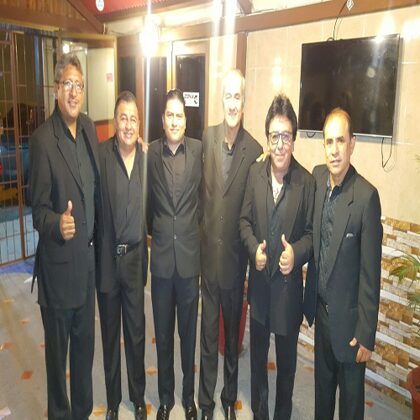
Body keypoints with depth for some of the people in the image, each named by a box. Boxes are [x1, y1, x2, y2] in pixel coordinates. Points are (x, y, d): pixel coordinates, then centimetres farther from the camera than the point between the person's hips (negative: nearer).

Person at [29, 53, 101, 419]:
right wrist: (57, 224, -33)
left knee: (85, 342, 21)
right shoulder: (42, 139, -16)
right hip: (58, 262, -6)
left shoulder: (89, 128, 5)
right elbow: (39, 209, -13)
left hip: (88, 256, 7)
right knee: (58, 347, 12)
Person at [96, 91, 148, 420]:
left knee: (137, 333, 15)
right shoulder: (101, 153, -9)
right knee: (110, 334, 15)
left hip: (135, 257, 2)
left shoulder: (146, 158, 1)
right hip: (107, 257, -2)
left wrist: (145, 254, 2)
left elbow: (149, 208, 6)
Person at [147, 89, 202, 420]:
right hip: (161, 256, 1)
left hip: (190, 255, 0)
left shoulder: (199, 150, -2)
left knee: (189, 331, 13)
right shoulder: (151, 152, -1)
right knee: (163, 333, 14)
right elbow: (148, 200, 8)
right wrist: (154, 230, 9)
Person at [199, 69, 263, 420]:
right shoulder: (207, 138, 0)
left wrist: (252, 250, -7)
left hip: (235, 257, -1)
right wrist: (202, 230, 4)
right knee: (208, 334, 12)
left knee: (233, 333, 17)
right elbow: (200, 189, 7)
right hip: (208, 253, 2)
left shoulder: (255, 150, -8)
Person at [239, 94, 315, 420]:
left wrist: (296, 253, -24)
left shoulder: (307, 181, -12)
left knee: (287, 359, 16)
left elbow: (311, 232, -6)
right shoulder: (255, 173, -2)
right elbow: (244, 219, 3)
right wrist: (254, 247, -13)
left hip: (289, 284, -3)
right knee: (258, 353, 21)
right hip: (259, 280, 3)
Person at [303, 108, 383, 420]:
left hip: (347, 317, -5)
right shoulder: (317, 177, -4)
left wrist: (366, 335, -13)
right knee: (322, 386, 25)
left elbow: (370, 273, -18)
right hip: (320, 309, 5)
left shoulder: (366, 196, -22)